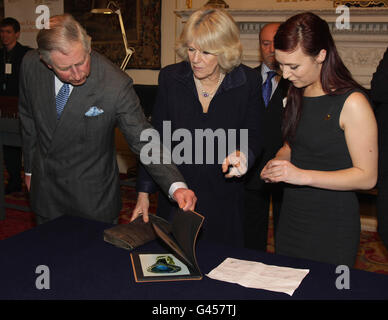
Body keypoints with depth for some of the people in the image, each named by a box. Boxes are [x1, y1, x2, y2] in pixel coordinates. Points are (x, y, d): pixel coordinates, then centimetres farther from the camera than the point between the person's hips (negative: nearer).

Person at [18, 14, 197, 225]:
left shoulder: (116, 85, -26)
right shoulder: (30, 65, -12)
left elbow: (142, 141, -21)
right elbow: (28, 117, 5)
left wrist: (176, 186, -34)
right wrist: (30, 168, 13)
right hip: (44, 191, 4)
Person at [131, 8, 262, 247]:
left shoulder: (247, 81, -7)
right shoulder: (170, 77, -4)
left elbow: (254, 137, 0)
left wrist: (242, 154, -25)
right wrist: (144, 192, -1)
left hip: (224, 201, 0)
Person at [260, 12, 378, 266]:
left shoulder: (352, 102, -16)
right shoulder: (297, 95, 6)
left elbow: (367, 176, -16)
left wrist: (303, 176, -22)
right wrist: (277, 163, -2)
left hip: (333, 226, -6)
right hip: (291, 217, 6)